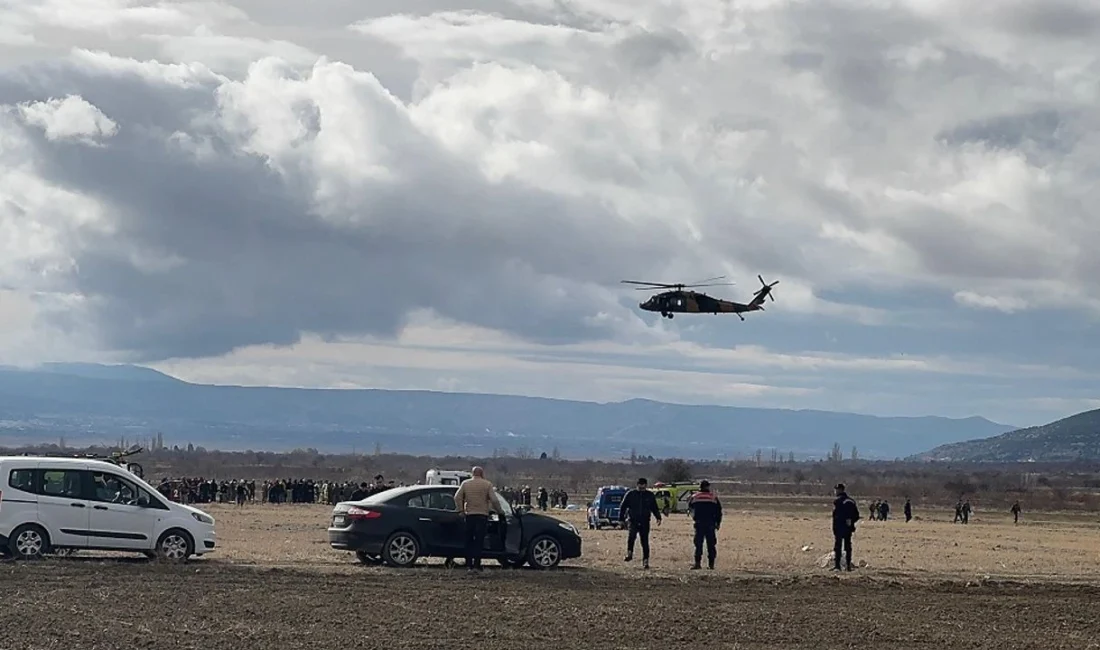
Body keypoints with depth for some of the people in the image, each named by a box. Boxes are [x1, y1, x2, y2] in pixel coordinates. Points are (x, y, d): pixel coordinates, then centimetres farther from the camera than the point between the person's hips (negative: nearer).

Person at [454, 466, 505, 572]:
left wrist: (461, 510, 8)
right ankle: (476, 565, -7)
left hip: (469, 515, 2)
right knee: (479, 541, -1)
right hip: (482, 516, -2)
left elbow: (457, 498, 1)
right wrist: (500, 512, 5)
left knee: (469, 541, 10)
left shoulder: (465, 483, 7)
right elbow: (494, 500, -6)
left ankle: (468, 565, 8)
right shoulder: (487, 484, -1)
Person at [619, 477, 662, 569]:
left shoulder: (650, 495, 9)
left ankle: (645, 561, 10)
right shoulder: (631, 494, 3)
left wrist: (658, 517, 3)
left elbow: (655, 508, 18)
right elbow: (623, 506, 8)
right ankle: (629, 553, -15)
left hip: (645, 522, 2)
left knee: (645, 542, 2)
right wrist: (621, 519, 2)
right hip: (633, 521, -2)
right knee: (631, 535, -28)